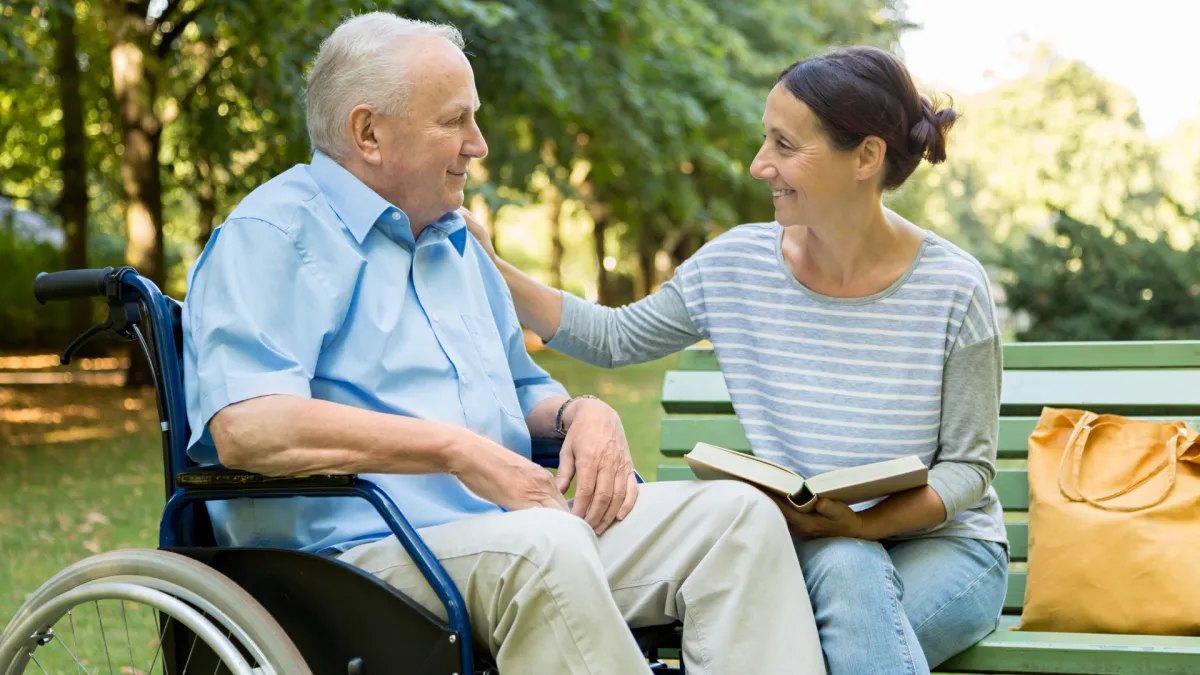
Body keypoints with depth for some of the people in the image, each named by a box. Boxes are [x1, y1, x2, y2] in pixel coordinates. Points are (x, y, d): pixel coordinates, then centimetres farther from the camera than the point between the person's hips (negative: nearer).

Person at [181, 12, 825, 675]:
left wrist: (581, 414, 10)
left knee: (737, 513, -10)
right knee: (544, 544, -38)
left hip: (512, 527, 8)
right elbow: (246, 428, -20)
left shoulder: (456, 243, 25)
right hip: (367, 548, -8)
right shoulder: (271, 236, -3)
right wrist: (457, 449, -20)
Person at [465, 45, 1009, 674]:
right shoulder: (736, 264, -2)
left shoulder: (952, 288, -11)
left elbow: (968, 465, -6)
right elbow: (613, 339, 9)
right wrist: (492, 270, -2)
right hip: (808, 548, 2)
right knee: (843, 565, -35)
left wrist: (863, 523, -23)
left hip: (943, 545, -1)